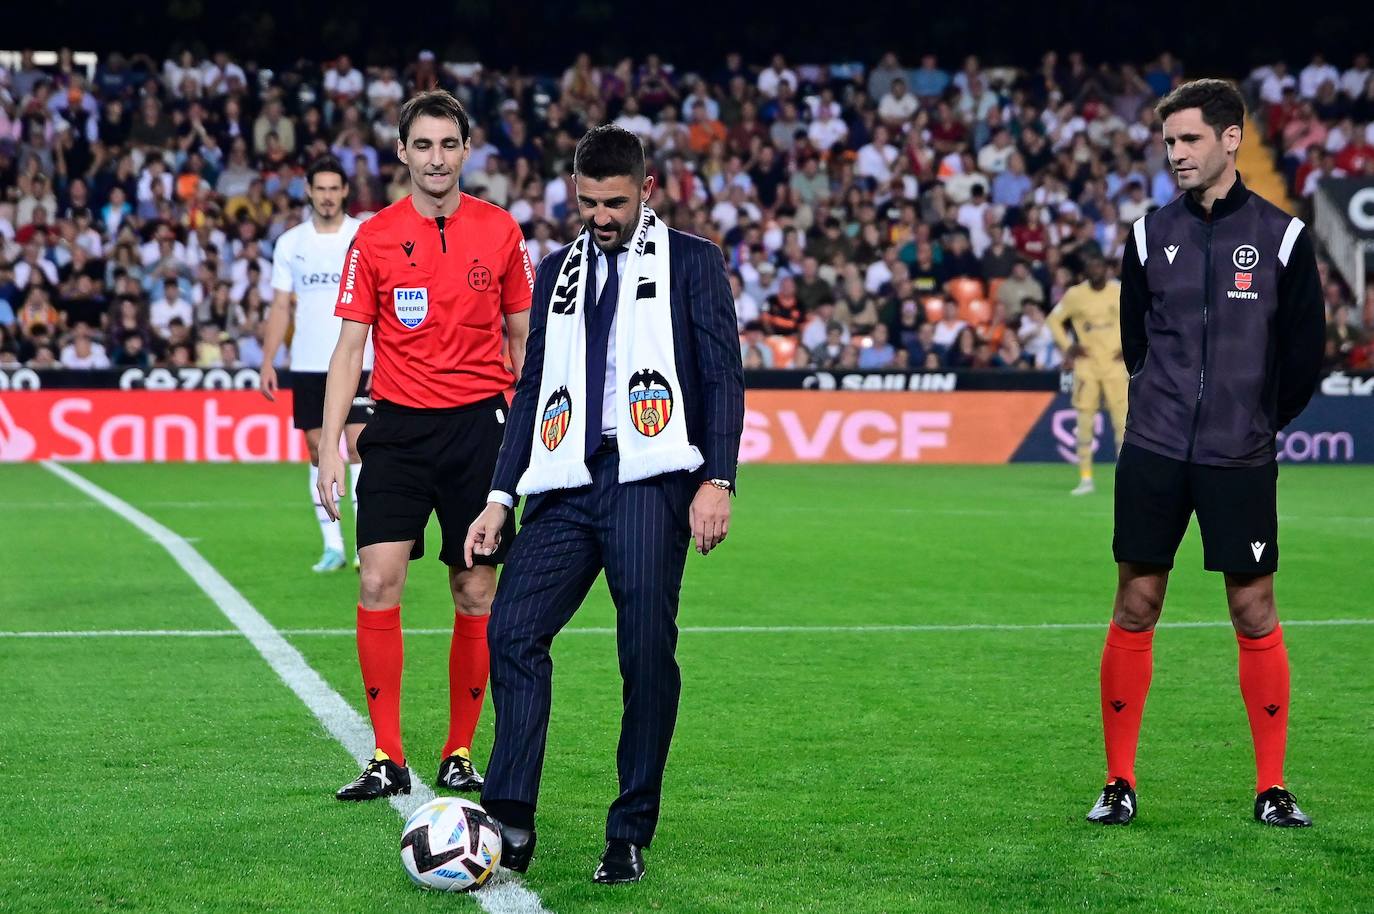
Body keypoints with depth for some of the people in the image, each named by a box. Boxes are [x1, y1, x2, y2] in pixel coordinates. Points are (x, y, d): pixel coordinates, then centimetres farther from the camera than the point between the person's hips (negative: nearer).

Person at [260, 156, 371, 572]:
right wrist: (267, 362, 2)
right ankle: (332, 546, 9)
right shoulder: (290, 243, 8)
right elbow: (280, 308, 10)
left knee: (359, 445, -10)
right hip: (307, 365, 3)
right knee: (319, 452, 4)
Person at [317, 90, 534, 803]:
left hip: (479, 423, 1)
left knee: (476, 593, 3)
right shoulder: (374, 237, 2)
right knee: (378, 582, -12)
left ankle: (460, 754, 14)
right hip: (398, 424, -1)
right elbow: (350, 347, 3)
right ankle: (387, 759, -6)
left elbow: (524, 338, 11)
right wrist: (330, 445, -4)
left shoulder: (500, 231, 4)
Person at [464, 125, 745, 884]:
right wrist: (500, 496, 13)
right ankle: (509, 824, -8)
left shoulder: (691, 262, 8)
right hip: (568, 481, 4)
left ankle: (630, 835, 3)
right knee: (513, 631, -10)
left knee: (647, 652, -7)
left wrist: (717, 480, -10)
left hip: (650, 478, -4)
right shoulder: (558, 270, 21)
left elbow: (723, 376, 2)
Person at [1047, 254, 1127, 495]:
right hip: (1086, 364, 0)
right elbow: (1054, 320, 9)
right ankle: (1085, 479, 4)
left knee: (1122, 420, -3)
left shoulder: (1120, 292, -1)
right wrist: (1068, 347, -2)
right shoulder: (1075, 295, -1)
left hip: (1115, 363, 0)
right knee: (1084, 421, -2)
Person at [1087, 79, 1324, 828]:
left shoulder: (1281, 237, -2)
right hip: (1153, 453, 2)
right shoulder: (1149, 235, 4)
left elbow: (1303, 352, 3)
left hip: (1240, 459, -2)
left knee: (1254, 612, 1)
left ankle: (1272, 787, 11)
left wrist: (1256, 423, 9)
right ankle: (1120, 782, 11)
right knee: (1135, 606, 2)